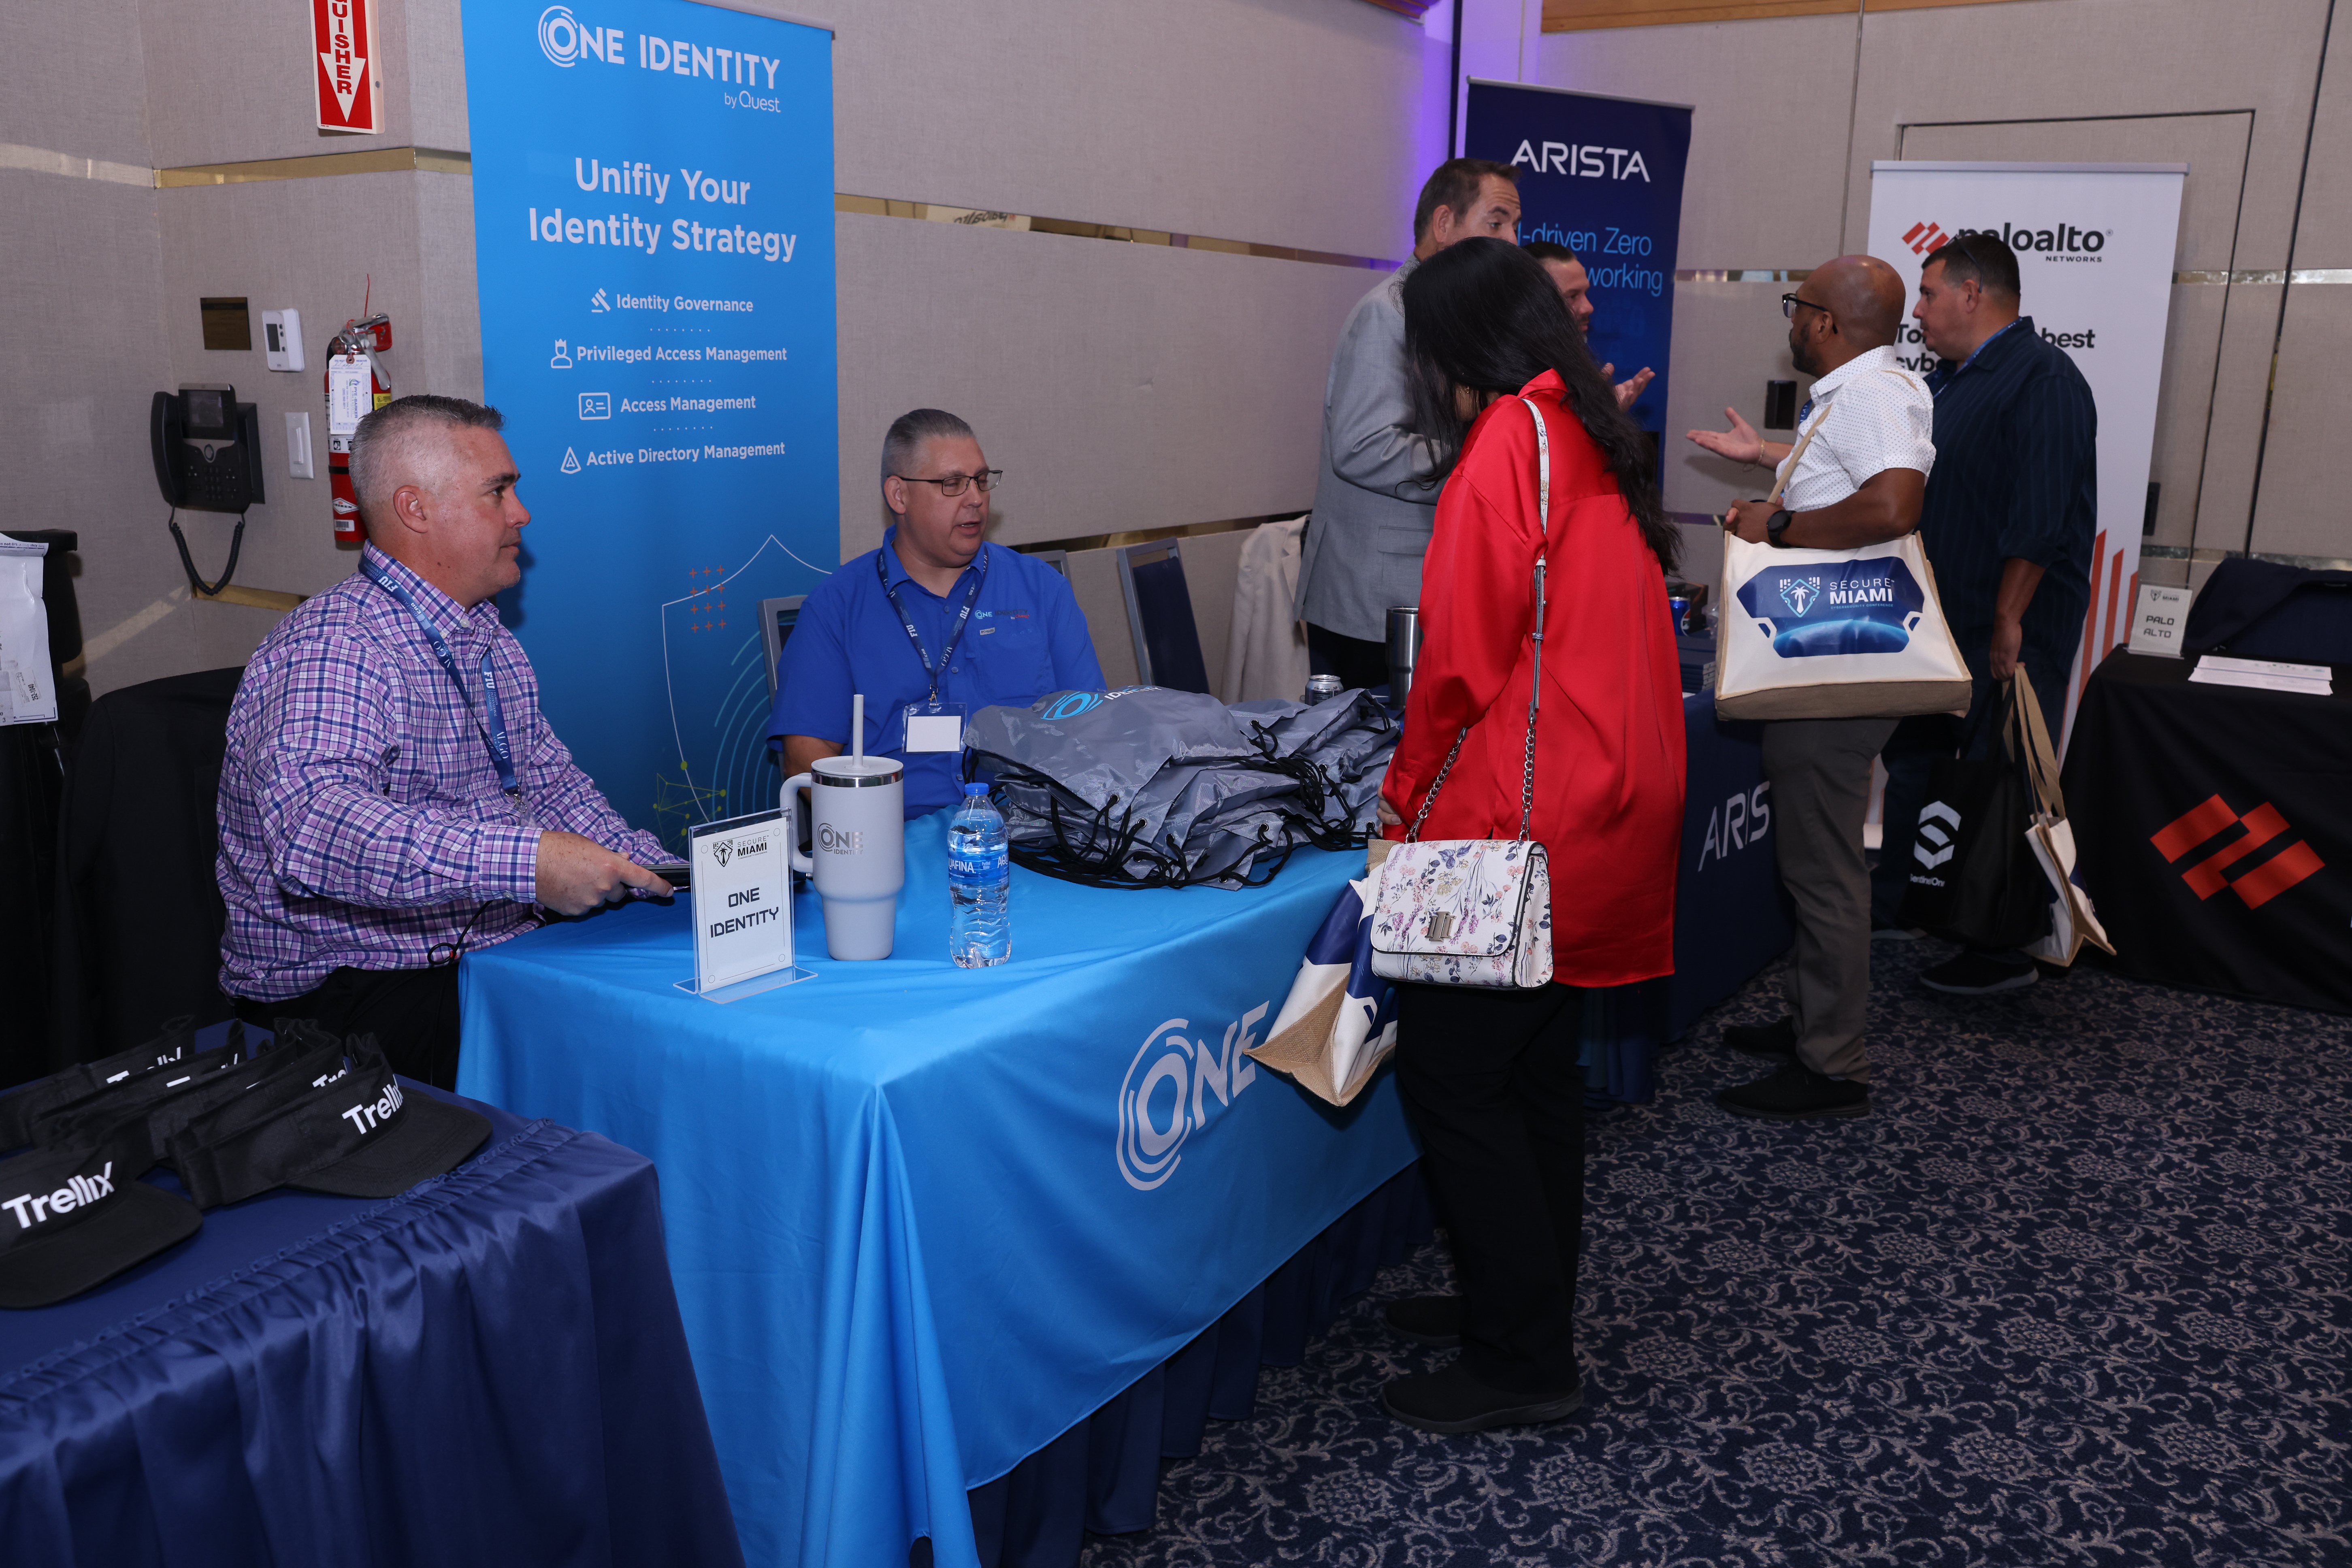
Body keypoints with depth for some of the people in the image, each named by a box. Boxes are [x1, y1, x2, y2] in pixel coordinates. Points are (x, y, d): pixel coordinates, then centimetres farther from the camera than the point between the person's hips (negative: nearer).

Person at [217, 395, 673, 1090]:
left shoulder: (492, 641, 15)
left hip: (490, 955, 8)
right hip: (342, 986, -8)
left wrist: (656, 873, 6)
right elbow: (313, 825, -33)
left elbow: (552, 782, 23)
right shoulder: (332, 647, -16)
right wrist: (525, 862, -40)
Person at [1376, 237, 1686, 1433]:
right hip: (1614, 802, 10)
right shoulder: (1598, 441, 16)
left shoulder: (1508, 444, -13)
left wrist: (1407, 796, -1)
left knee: (1449, 1071, -2)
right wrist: (1435, 784, 20)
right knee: (1537, 1070, 17)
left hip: (1526, 822, -10)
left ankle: (1523, 1364, 7)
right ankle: (1524, 1309, 29)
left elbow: (1463, 655, -15)